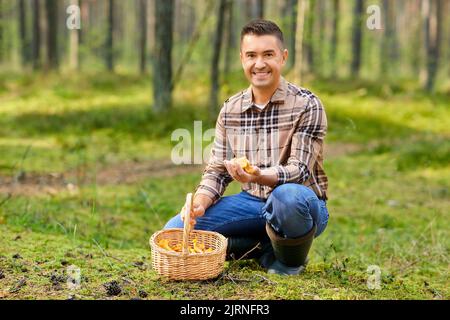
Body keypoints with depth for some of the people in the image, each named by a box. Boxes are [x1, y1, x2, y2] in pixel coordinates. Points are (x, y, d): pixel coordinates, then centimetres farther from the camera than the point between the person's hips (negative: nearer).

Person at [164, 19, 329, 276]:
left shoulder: (307, 105, -11)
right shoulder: (230, 110, 4)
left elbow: (300, 171, -20)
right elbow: (216, 171, 6)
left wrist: (257, 175, -41)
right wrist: (200, 203, -16)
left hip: (302, 204, -4)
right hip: (252, 203, 5)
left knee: (288, 195, -41)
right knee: (176, 229, -11)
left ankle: (291, 259, -8)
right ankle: (266, 246, -2)